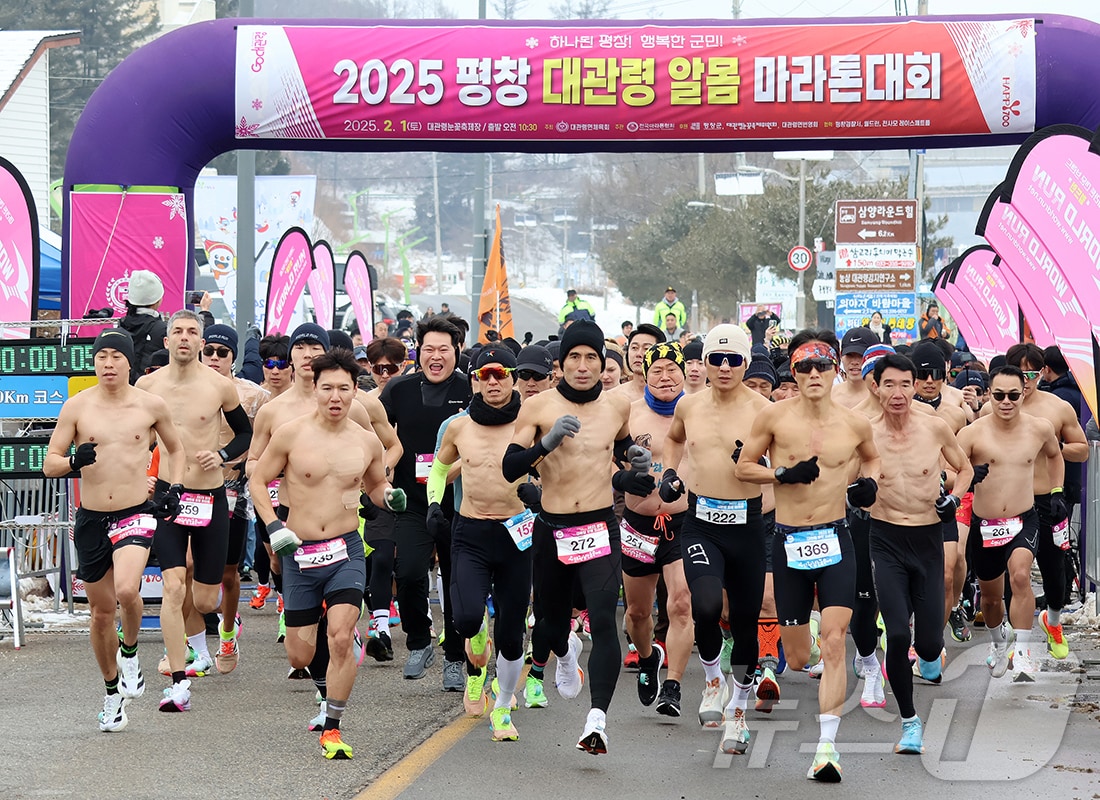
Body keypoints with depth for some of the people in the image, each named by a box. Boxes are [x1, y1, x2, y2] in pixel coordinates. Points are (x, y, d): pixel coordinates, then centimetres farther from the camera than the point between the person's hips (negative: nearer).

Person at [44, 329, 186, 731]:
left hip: (136, 515, -2)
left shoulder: (151, 406, 0)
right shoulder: (76, 407, -1)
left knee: (127, 590, -28)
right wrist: (74, 461, -21)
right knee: (101, 611, 10)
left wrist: (175, 488, 2)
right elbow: (49, 464, 0)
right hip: (91, 518, 2)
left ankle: (129, 652, 3)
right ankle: (112, 691, 30)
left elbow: (174, 448, 18)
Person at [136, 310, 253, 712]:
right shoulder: (147, 385, -2)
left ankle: (195, 635, 46)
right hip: (167, 494, -1)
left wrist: (223, 455, -8)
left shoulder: (220, 386, -4)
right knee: (174, 585, -17)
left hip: (211, 498, 1)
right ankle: (179, 683, -12)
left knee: (205, 600, 7)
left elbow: (246, 431, 10)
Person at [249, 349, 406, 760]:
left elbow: (375, 484, 20)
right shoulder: (291, 434, -5)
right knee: (300, 657, 4)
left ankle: (331, 729, -7)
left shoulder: (367, 441, 2)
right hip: (299, 553, 0)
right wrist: (273, 526, -9)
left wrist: (389, 496, -4)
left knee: (340, 637, -20)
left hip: (346, 551, 0)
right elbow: (257, 480, 4)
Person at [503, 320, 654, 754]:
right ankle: (562, 653, 56)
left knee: (603, 620, -20)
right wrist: (547, 442, -24)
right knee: (551, 621, 17)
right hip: (551, 530, 0)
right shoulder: (538, 407, -3)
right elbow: (510, 468, -9)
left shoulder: (618, 405, 5)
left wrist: (634, 461, 5)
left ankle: (597, 719, -27)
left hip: (599, 528, 0)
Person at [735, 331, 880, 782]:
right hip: (789, 542, 0)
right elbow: (743, 467, 4)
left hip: (835, 540, 0)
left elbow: (871, 457, 23)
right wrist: (783, 474, -12)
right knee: (797, 657, 6)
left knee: (833, 641, -15)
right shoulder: (775, 417, -3)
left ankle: (827, 746, -16)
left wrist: (869, 482, 3)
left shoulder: (854, 423, 2)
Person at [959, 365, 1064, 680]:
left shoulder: (1040, 428, -2)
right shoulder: (972, 433, -10)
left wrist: (1057, 492, 14)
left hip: (1024, 521, -1)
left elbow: (1054, 455, 22)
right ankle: (998, 641, 50)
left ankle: (1022, 653, -23)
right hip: (984, 525, 1)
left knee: (1020, 575, -30)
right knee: (991, 596, 17)